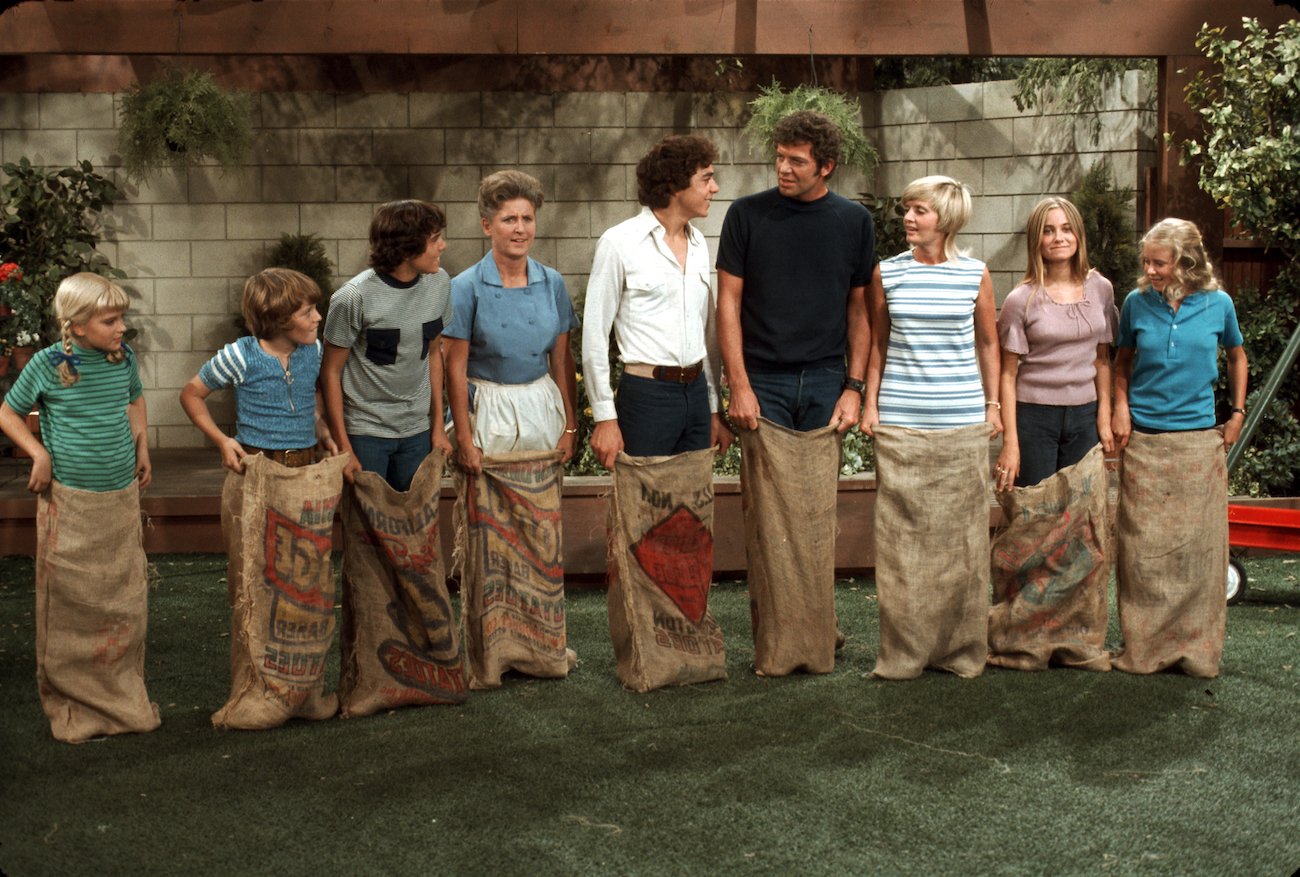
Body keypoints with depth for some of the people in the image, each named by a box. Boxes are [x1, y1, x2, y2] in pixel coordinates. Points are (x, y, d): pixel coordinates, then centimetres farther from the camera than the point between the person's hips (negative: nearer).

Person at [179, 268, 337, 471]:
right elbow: (191, 394, 0)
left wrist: (323, 433, 7)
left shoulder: (314, 350, 2)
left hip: (306, 464, 4)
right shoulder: (241, 357, -12)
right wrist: (222, 441, -9)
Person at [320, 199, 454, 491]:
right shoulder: (355, 297, -18)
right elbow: (331, 372, -10)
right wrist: (343, 448, -10)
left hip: (418, 431, 5)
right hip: (365, 432, -5)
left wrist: (438, 426, 10)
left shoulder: (439, 283, -2)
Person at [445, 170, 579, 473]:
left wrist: (570, 426, 2)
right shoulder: (466, 287, -7)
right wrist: (464, 440, -11)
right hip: (487, 412, -3)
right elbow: (456, 368, -7)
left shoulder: (552, 283, 4)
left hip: (542, 410, 3)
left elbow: (562, 359, 7)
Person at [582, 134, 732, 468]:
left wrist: (715, 408, 15)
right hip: (646, 393, -6)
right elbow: (595, 334, -8)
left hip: (695, 391, 6)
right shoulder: (620, 243, -8)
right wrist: (605, 417, -11)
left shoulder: (698, 243, 12)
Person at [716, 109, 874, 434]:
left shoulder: (855, 221, 3)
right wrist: (739, 386, -9)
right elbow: (729, 302, -2)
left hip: (826, 381, 2)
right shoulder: (746, 215, -2)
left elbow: (858, 309, 6)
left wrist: (854, 387, -1)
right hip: (762, 381, -2)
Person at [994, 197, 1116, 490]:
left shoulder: (1101, 289, 3)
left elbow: (1102, 359, 10)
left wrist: (1104, 418, 6)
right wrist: (1010, 442, -10)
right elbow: (1008, 373, -6)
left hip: (1084, 414, 3)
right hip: (1034, 414, -3)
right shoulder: (1021, 300, -7)